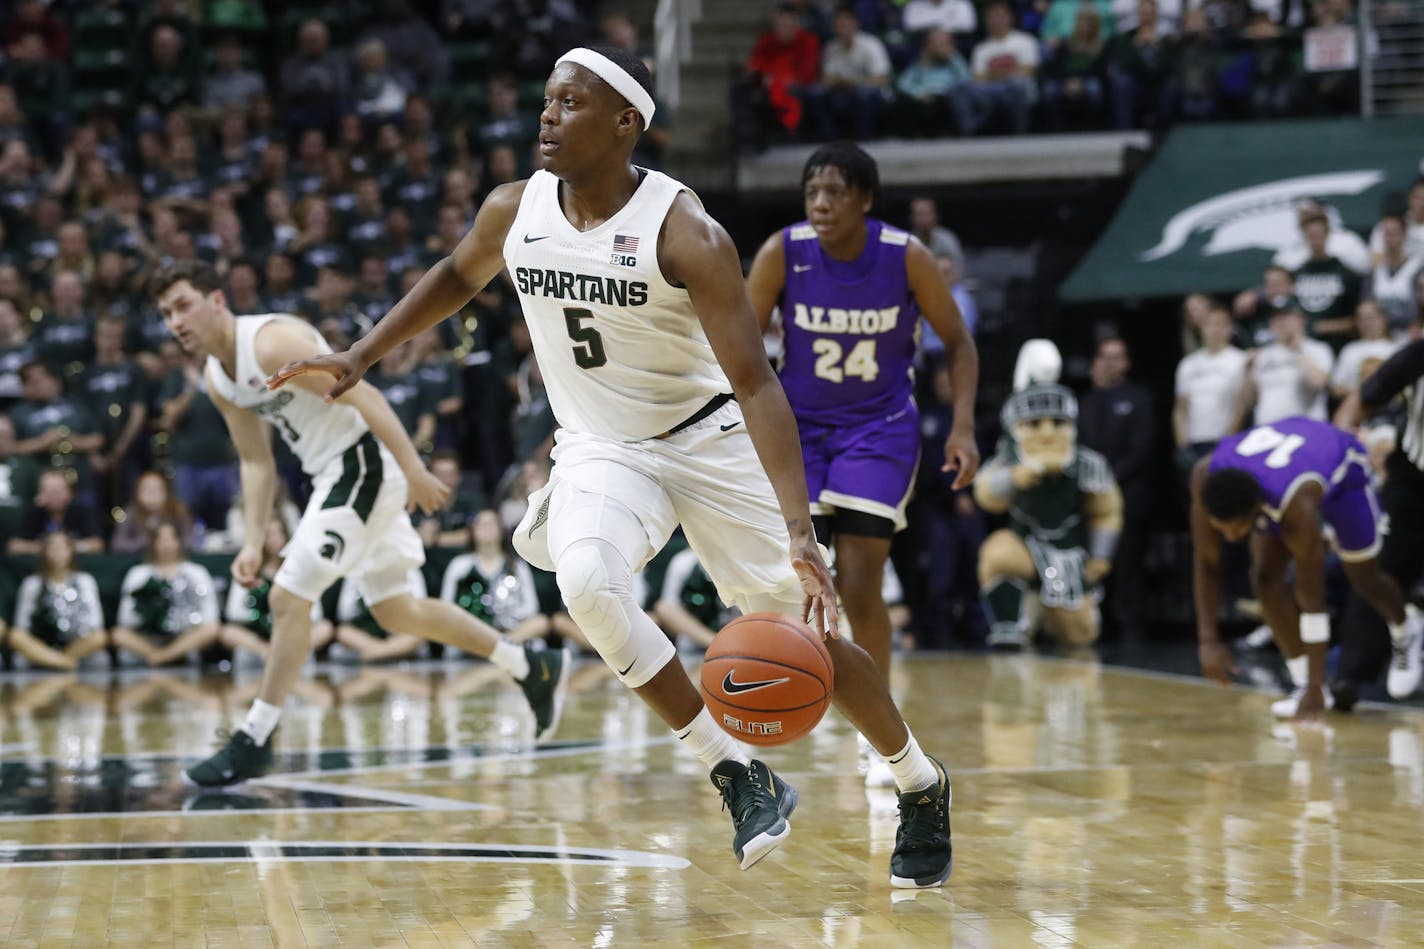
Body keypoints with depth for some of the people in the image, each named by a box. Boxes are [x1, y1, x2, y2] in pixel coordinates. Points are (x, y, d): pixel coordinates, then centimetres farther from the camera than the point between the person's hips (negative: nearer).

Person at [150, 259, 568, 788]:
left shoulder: (273, 343, -20)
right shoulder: (217, 380, 7)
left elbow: (363, 397, -22)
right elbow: (256, 463, 15)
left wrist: (416, 473, -23)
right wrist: (253, 543, 7)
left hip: (362, 462, -10)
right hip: (332, 474, 10)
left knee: (288, 597, -13)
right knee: (395, 612, 16)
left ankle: (253, 741, -6)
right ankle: (534, 670, 29)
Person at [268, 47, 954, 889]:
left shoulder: (686, 234, -24)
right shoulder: (515, 211, -8)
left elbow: (756, 384, -27)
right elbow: (458, 278, 17)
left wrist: (800, 531, -37)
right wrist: (362, 357, 11)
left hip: (708, 438, -3)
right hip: (601, 450, 3)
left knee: (809, 635, -2)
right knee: (587, 582, -30)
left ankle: (923, 788, 27)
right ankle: (741, 779, -16)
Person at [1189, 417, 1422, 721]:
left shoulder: (1297, 507, -47)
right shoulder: (1205, 477, -37)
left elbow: (1311, 598, -40)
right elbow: (1206, 564, -25)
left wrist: (1316, 688, -37)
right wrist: (1207, 640, -32)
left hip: (1343, 468, -3)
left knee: (1366, 580, 14)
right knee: (1266, 576, -16)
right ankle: (1304, 683, -6)